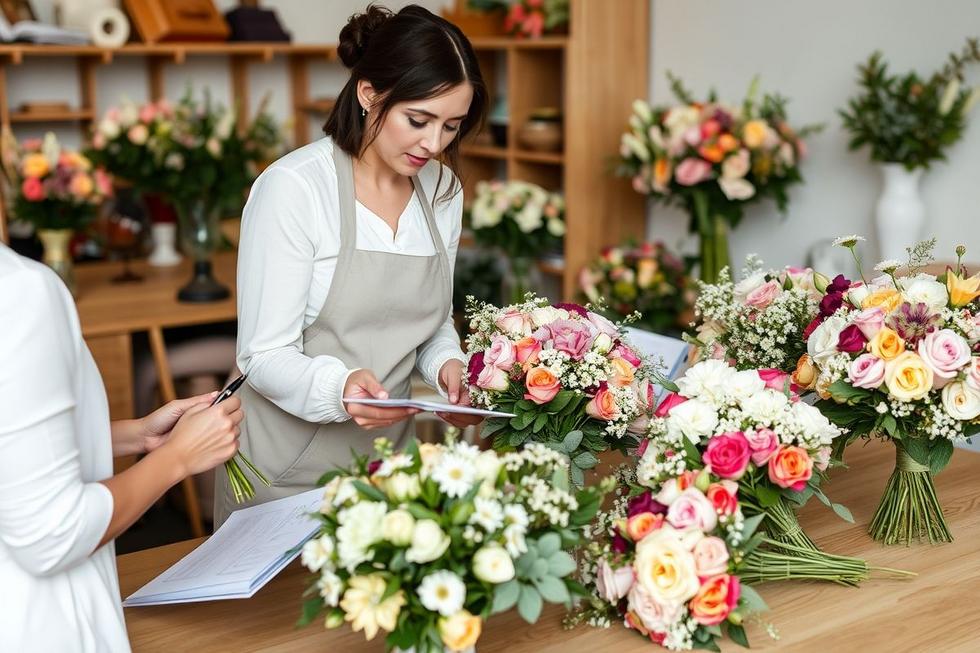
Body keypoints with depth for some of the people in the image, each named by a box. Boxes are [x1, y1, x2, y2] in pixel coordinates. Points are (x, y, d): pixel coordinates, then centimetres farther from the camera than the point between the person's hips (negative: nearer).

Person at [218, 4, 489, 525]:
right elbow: (264, 356, -17)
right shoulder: (293, 186, -18)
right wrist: (339, 388, -36)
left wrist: (448, 366, -10)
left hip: (387, 461, 5)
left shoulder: (443, 189, 1)